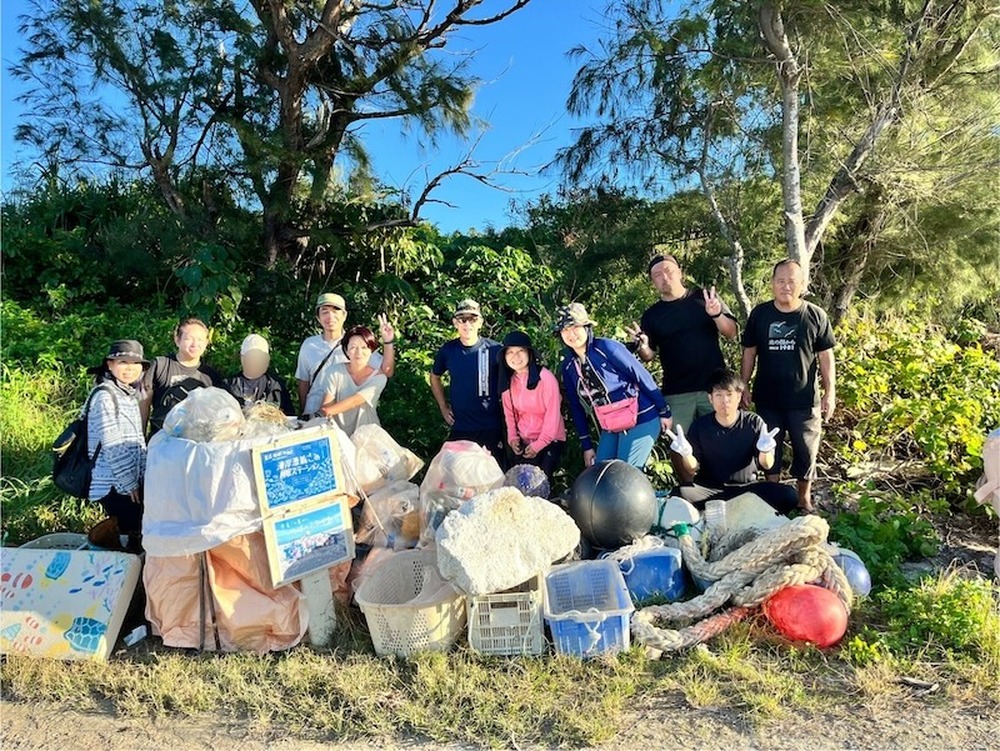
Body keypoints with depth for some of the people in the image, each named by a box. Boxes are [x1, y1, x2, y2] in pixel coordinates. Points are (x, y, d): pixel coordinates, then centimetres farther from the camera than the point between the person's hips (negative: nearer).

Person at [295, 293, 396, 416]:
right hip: (314, 415, 2)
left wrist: (388, 342, -23)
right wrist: (303, 413, 14)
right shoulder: (309, 345, 5)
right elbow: (303, 382, 13)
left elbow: (386, 372, -12)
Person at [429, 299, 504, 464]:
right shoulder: (448, 350, 0)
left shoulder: (494, 349, -8)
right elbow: (435, 377, 18)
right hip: (459, 428, 2)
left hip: (491, 428, -2)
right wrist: (443, 407, 11)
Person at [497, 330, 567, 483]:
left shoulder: (546, 378, -19)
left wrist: (539, 444, -15)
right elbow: (509, 412, 8)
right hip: (523, 442, 5)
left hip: (550, 441, -5)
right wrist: (512, 436, -4)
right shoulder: (508, 380, -1)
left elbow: (553, 414, -17)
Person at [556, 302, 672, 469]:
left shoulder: (607, 348, -15)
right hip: (611, 429, 6)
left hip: (641, 420, -6)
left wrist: (664, 412, -7)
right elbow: (576, 407, 9)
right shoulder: (568, 366, 2)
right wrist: (586, 446, 11)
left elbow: (643, 377, -11)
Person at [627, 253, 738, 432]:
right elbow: (648, 357, 8)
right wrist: (643, 346, -15)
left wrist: (716, 314, -17)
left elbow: (731, 333, 2)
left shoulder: (705, 298, 4)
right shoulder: (651, 315, 7)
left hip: (714, 386, 0)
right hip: (676, 394, 1)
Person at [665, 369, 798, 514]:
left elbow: (766, 465, -3)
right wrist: (686, 454, -25)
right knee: (680, 494, -32)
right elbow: (692, 469, -2)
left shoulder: (754, 423, -3)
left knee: (788, 495, -24)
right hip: (709, 490, -1)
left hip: (746, 488, 1)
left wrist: (765, 451, -26)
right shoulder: (699, 426, -4)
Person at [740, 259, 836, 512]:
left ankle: (804, 498, 29)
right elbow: (749, 353, 4)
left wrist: (830, 393, -5)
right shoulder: (760, 314, -2)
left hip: (804, 400, -1)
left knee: (805, 451, 10)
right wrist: (743, 387, 1)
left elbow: (825, 357, -1)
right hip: (767, 399, 1)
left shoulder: (816, 316, -5)